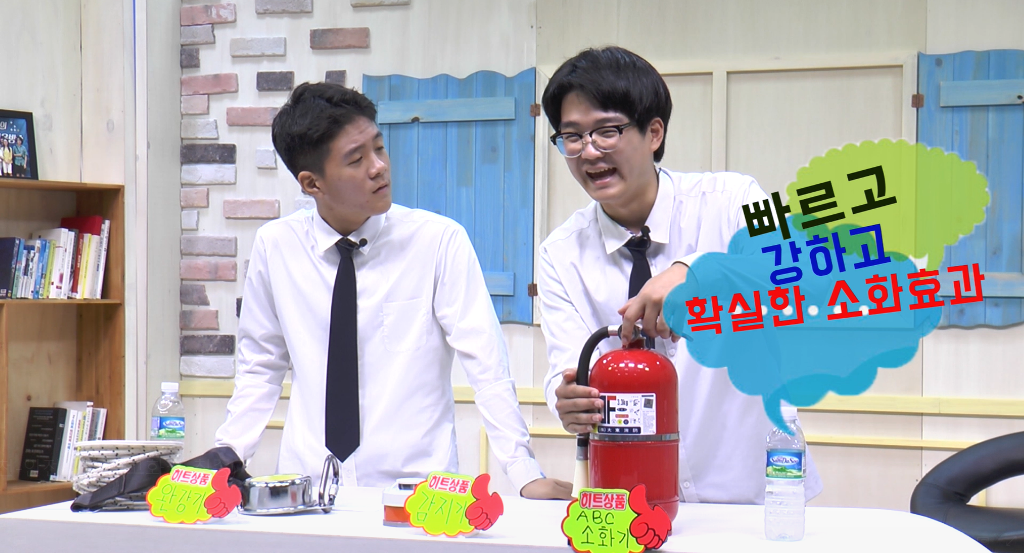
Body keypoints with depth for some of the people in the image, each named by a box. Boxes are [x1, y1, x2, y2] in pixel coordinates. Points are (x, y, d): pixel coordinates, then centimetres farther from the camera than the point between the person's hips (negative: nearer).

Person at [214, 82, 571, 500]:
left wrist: (525, 475, -15)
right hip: (306, 486, 2)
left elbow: (486, 367, -6)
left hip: (414, 487, -2)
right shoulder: (274, 246, 5)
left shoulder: (440, 241, -3)